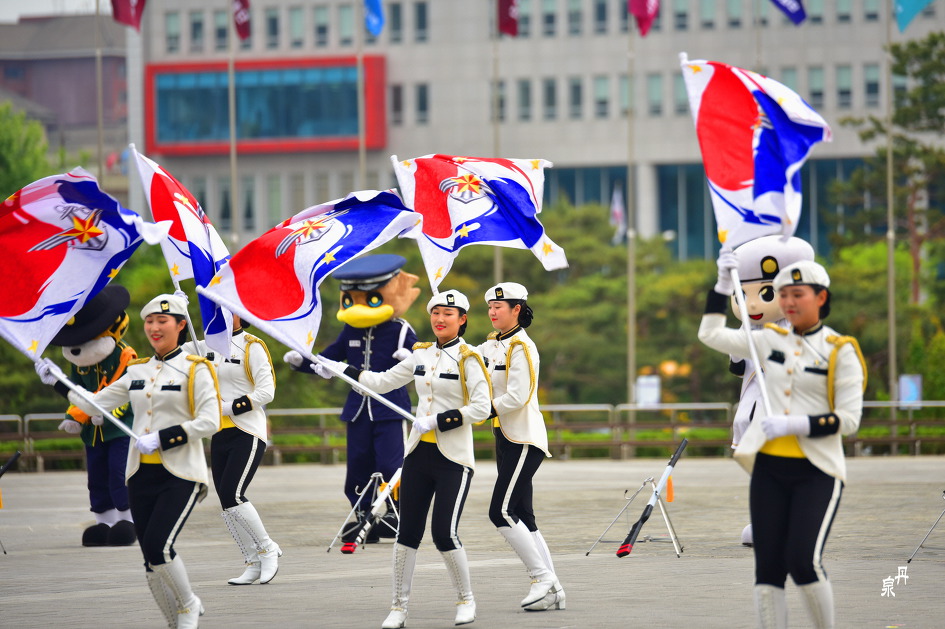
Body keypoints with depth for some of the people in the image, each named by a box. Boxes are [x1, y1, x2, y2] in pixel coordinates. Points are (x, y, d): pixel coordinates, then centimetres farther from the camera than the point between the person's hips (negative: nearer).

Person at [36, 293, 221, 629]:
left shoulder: (194, 369, -4)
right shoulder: (137, 372, 13)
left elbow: (209, 422, -11)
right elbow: (96, 404, 15)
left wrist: (161, 438, -16)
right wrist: (58, 382, 6)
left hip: (180, 475, -6)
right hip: (142, 475, 6)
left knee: (157, 547, -18)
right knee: (152, 561, 3)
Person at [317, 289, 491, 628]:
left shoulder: (467, 358, -7)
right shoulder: (421, 354, 10)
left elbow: (481, 409, -13)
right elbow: (383, 382, 17)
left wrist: (437, 421, -17)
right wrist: (344, 371, 10)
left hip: (453, 457, -5)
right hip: (419, 452, 5)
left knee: (444, 533, -9)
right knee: (408, 530, 2)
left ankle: (466, 600, 12)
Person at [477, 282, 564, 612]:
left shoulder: (521, 347, -12)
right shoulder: (493, 344, 15)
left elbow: (517, 397, -19)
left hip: (525, 439, -9)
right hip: (507, 437, 9)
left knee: (501, 512, -14)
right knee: (521, 517, 6)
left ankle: (543, 577, -8)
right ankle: (553, 591, 7)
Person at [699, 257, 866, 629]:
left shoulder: (840, 351, -3)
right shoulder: (772, 341, 10)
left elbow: (849, 420, -8)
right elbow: (711, 334, 18)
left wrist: (795, 424, -18)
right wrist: (724, 284, 10)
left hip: (816, 472, -5)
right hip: (770, 469, 5)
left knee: (803, 561, -17)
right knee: (768, 569, 1)